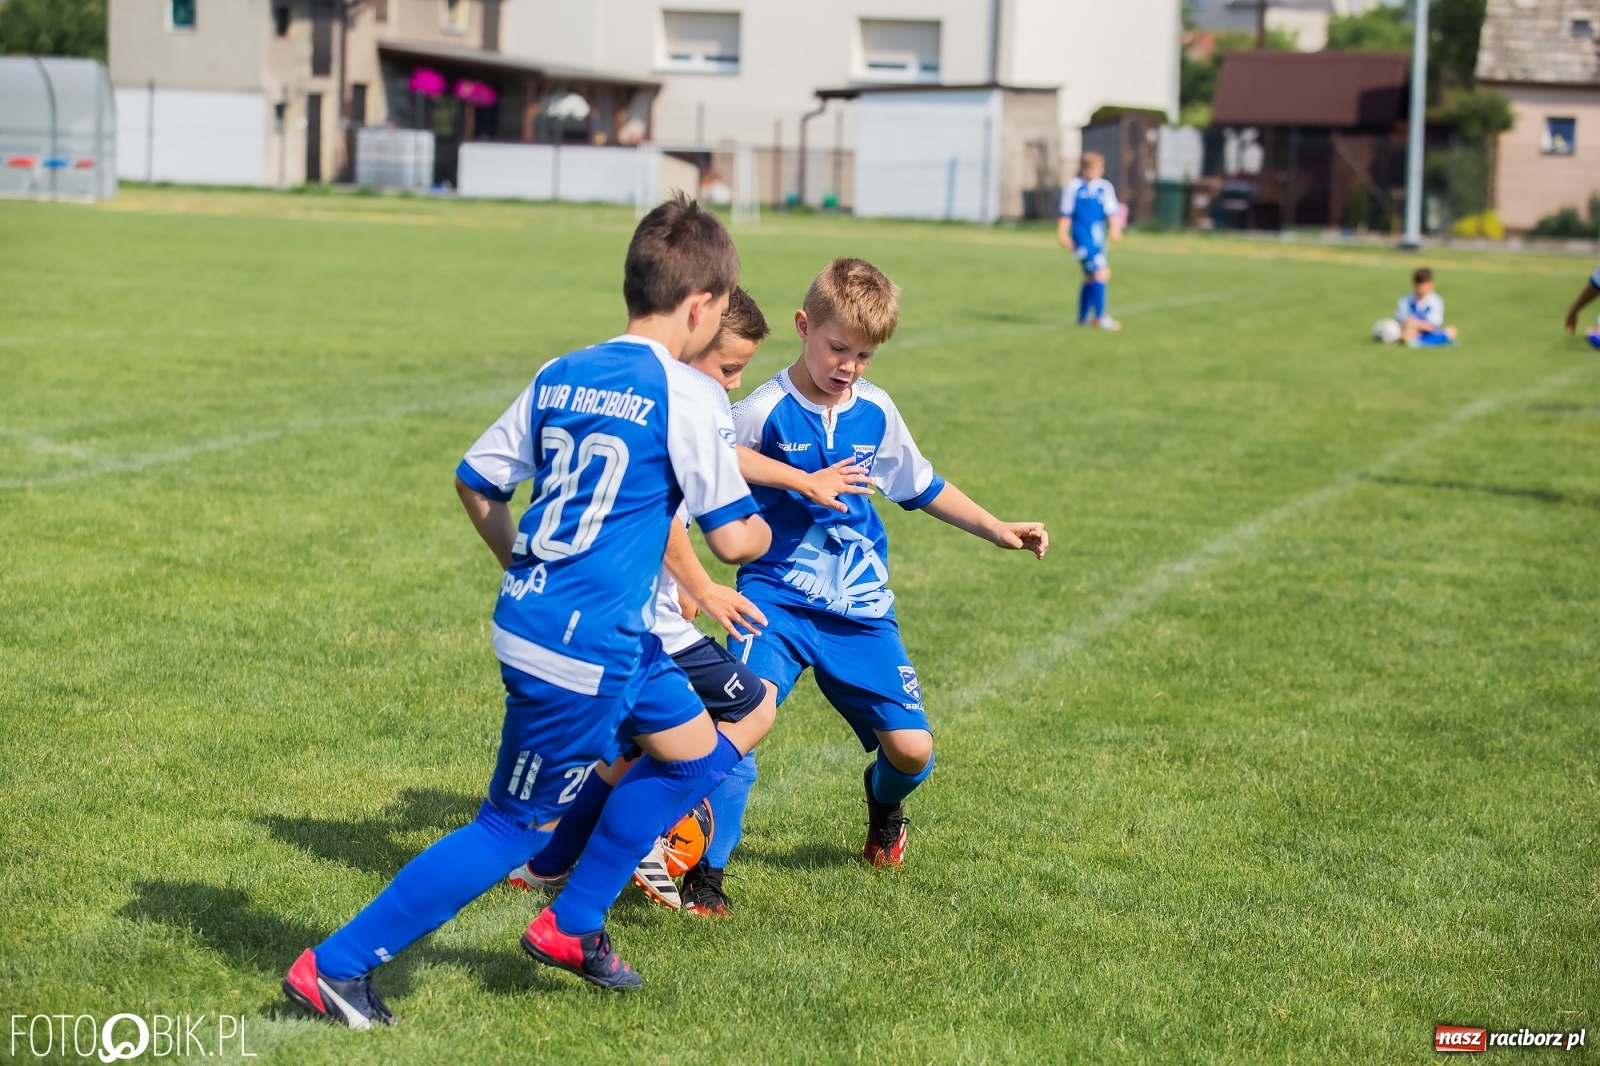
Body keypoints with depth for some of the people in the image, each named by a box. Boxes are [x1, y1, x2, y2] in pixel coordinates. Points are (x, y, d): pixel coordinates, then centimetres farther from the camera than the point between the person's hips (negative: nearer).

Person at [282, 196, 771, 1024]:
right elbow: (732, 540, -11)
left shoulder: (559, 376, 8)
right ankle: (337, 965, 6)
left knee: (695, 753, 22)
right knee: (518, 827, 3)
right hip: (584, 645, -8)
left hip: (533, 610, 8)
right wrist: (761, 527, 13)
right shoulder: (690, 397, -13)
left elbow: (475, 482, 14)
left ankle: (571, 926, 28)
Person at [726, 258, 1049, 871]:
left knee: (912, 749, -1)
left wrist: (997, 530, 20)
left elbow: (922, 487, 22)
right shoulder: (763, 413, -11)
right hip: (779, 597, -4)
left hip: (861, 606, 4)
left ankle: (883, 802, 37)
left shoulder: (876, 412, 6)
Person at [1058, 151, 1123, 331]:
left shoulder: (1105, 187, 6)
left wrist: (1114, 228, -15)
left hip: (1098, 238, 6)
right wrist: (1062, 234, 0)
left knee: (1091, 277, 14)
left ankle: (1084, 318, 26)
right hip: (1082, 236, -6)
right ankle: (1100, 316, -11)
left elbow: (1112, 211, 1)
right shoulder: (1074, 186, -4)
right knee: (1101, 273, -16)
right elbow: (1066, 214, 1)